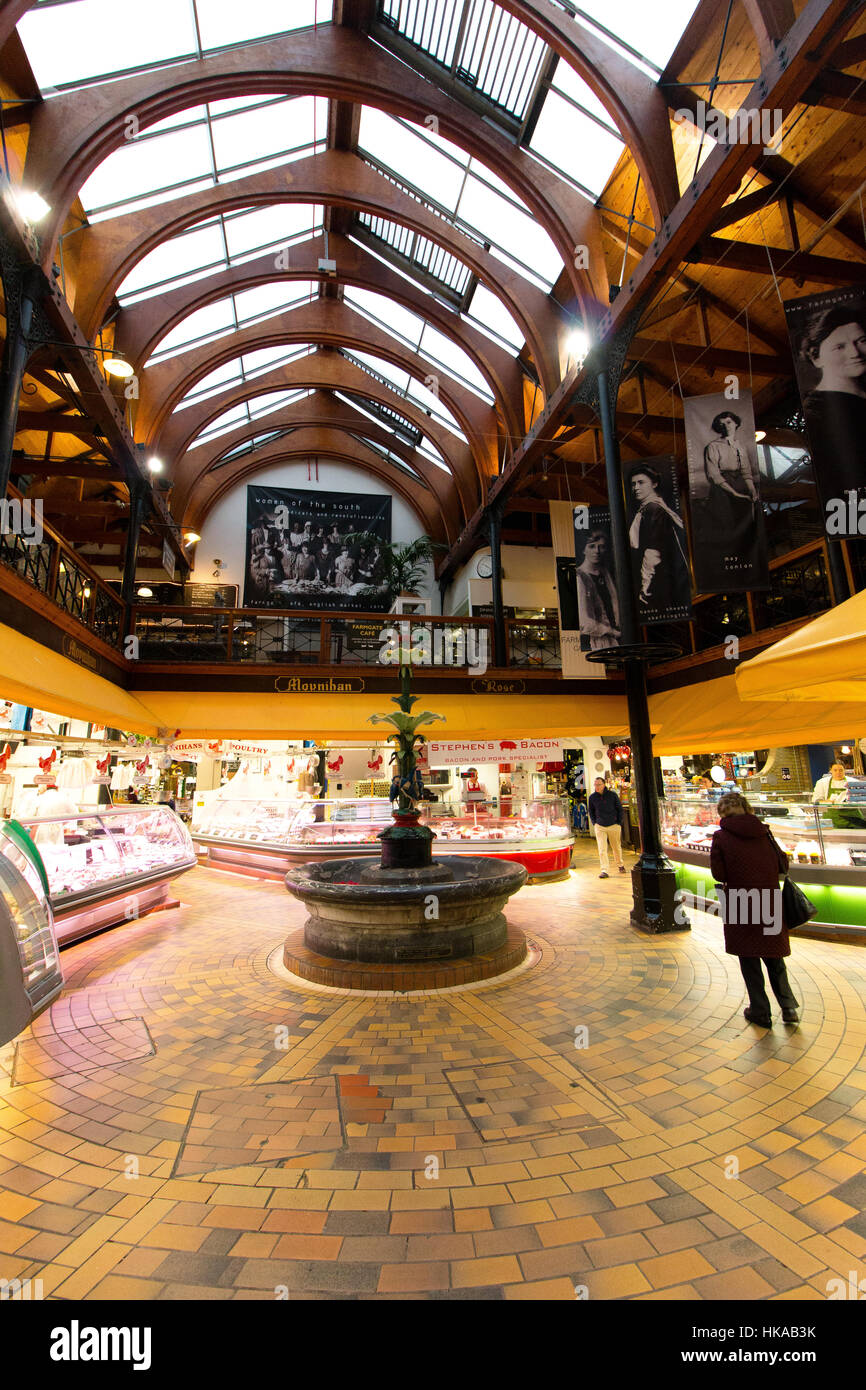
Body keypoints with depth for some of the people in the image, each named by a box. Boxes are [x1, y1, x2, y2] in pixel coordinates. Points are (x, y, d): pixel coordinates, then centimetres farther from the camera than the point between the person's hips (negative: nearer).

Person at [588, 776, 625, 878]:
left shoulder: (612, 795, -5)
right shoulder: (592, 797, -1)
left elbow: (619, 809, 5)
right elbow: (591, 811, 13)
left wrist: (619, 823, 1)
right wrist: (594, 823, 4)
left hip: (614, 825, 0)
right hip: (600, 827, 0)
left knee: (617, 847, 13)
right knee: (602, 849, -7)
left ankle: (620, 865, 36)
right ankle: (604, 871, -7)